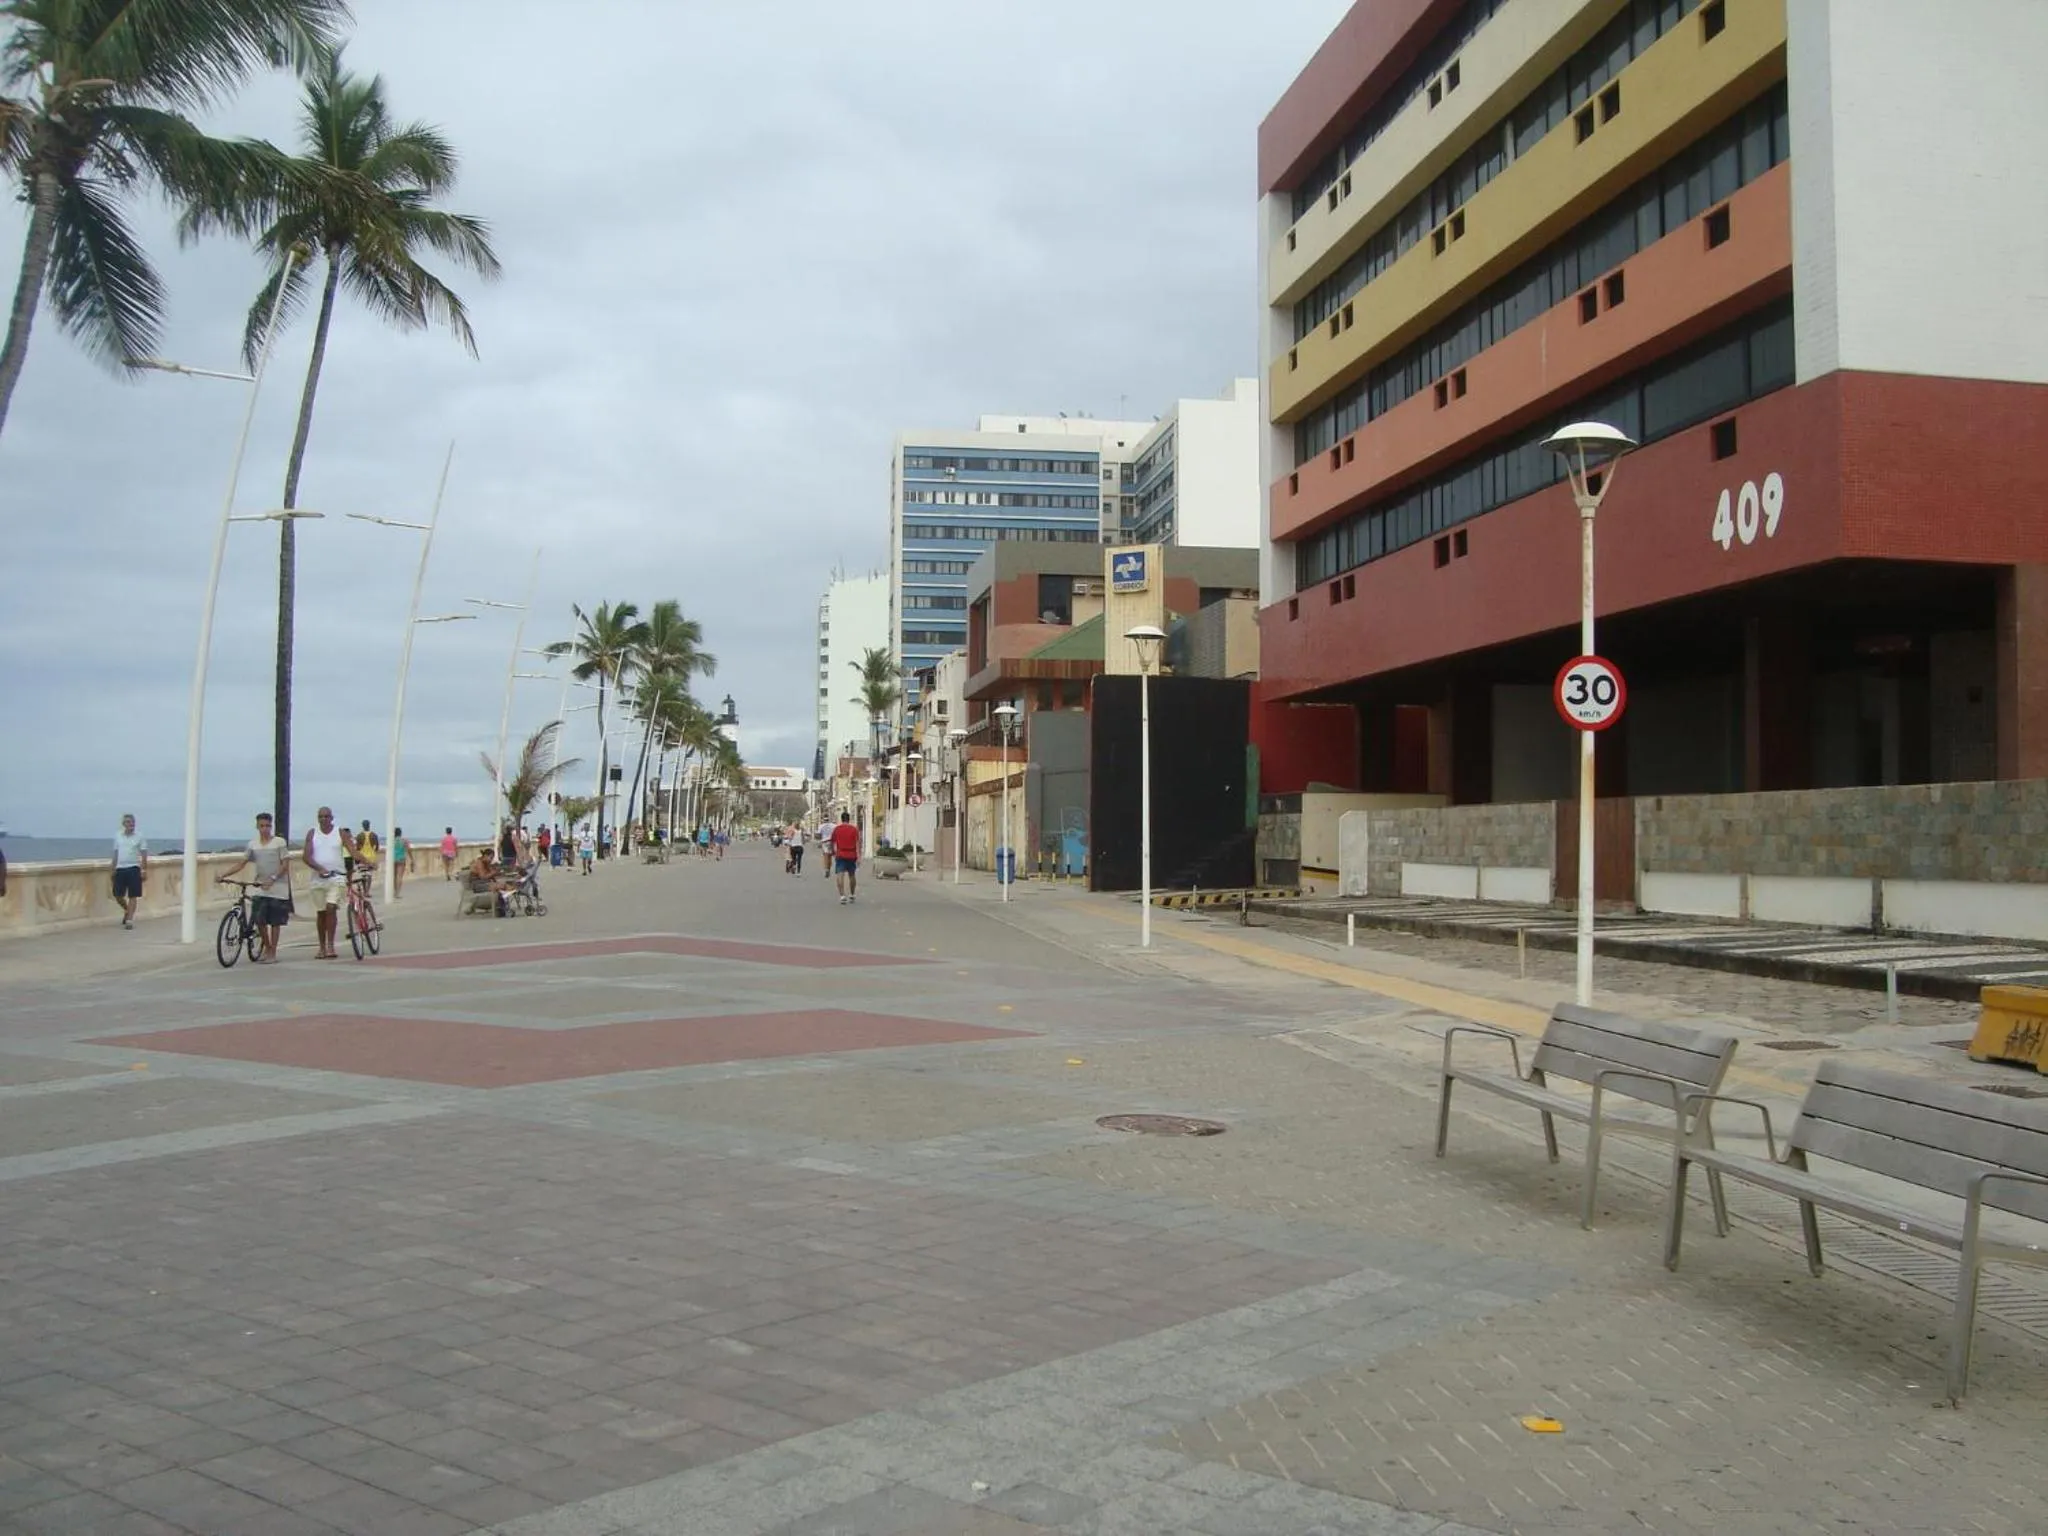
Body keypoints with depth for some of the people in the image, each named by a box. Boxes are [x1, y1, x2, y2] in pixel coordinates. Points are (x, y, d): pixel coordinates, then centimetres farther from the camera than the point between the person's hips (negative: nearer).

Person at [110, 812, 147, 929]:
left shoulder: (139, 837, -1)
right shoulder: (118, 836, 9)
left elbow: (144, 855, -1)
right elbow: (116, 854, 15)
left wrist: (145, 870, -8)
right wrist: (113, 869, 14)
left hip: (133, 869, -3)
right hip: (120, 868, 3)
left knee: (132, 896, -3)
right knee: (117, 895, 4)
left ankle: (129, 920, 2)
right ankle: (127, 910, 32)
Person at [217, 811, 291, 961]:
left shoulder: (279, 842, -4)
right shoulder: (253, 844, 6)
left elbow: (285, 864, -8)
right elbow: (242, 864, 6)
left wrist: (273, 879, -21)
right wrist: (223, 875, -5)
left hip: (278, 887, -3)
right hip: (261, 888, 3)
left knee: (274, 922, 0)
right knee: (259, 919, -5)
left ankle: (272, 953, 9)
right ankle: (267, 948, 15)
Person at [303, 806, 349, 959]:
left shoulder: (340, 833, 2)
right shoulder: (312, 833, 4)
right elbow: (307, 857, -4)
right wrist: (320, 868, -21)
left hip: (337, 877, -2)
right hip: (317, 878, 2)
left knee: (331, 908, -17)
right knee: (320, 912, 8)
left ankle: (330, 945, -15)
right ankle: (321, 947, 17)